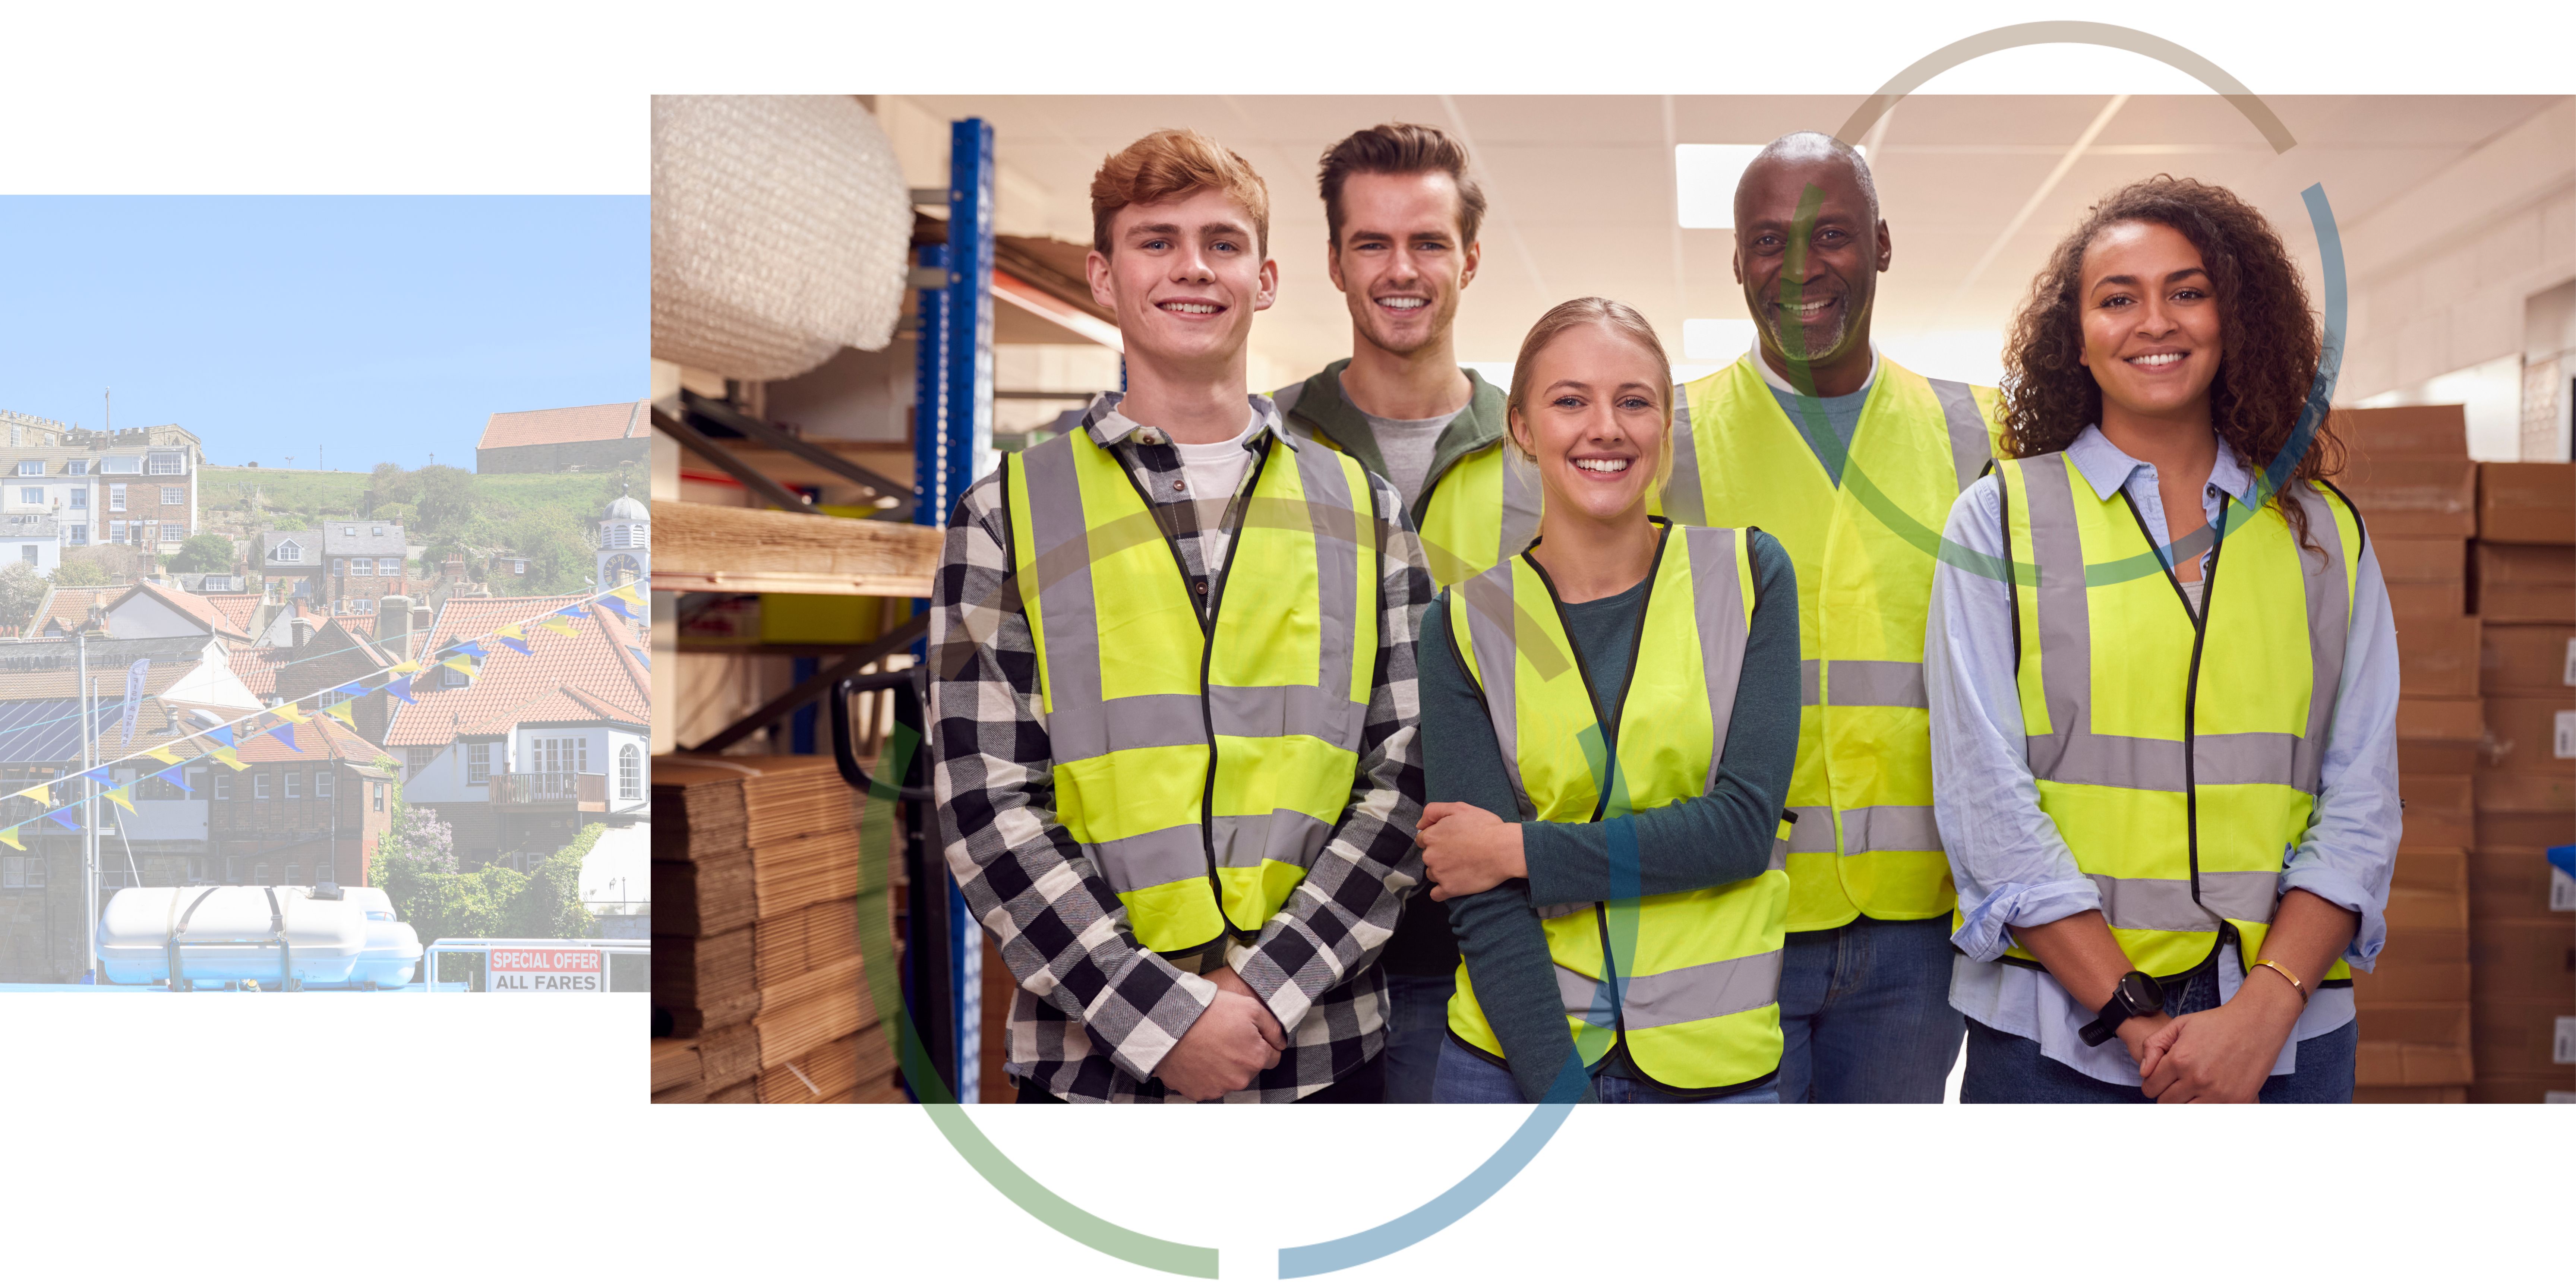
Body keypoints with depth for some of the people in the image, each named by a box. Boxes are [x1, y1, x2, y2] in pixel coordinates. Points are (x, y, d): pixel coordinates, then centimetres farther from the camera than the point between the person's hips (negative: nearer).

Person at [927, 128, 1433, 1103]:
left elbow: (1406, 781, 2)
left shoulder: (1360, 510, 6)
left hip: (1322, 1051, 2)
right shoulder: (1009, 513, 1)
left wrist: (1266, 986, -10)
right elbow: (986, 807, -5)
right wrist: (1162, 1015, -13)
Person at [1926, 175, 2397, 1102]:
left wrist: (2263, 1010, -12)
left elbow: (2361, 807, 2)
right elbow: (1988, 807, -7)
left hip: (2288, 1035, 2)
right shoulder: (2001, 521, 0)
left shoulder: (2327, 534, 8)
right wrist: (2135, 1019, -13)